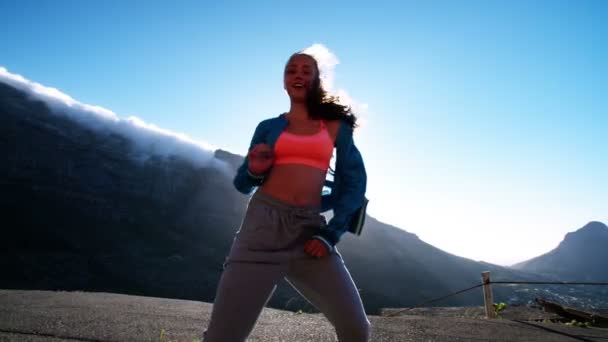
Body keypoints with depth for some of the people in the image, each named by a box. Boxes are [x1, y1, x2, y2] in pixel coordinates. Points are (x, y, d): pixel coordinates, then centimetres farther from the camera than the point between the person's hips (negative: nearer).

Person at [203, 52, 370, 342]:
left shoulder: (336, 126, 12)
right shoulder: (268, 127, 14)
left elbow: (355, 182, 8)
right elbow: (243, 184, 17)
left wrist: (331, 234, -2)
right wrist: (254, 171, -6)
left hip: (310, 229, 1)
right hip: (264, 224, 0)